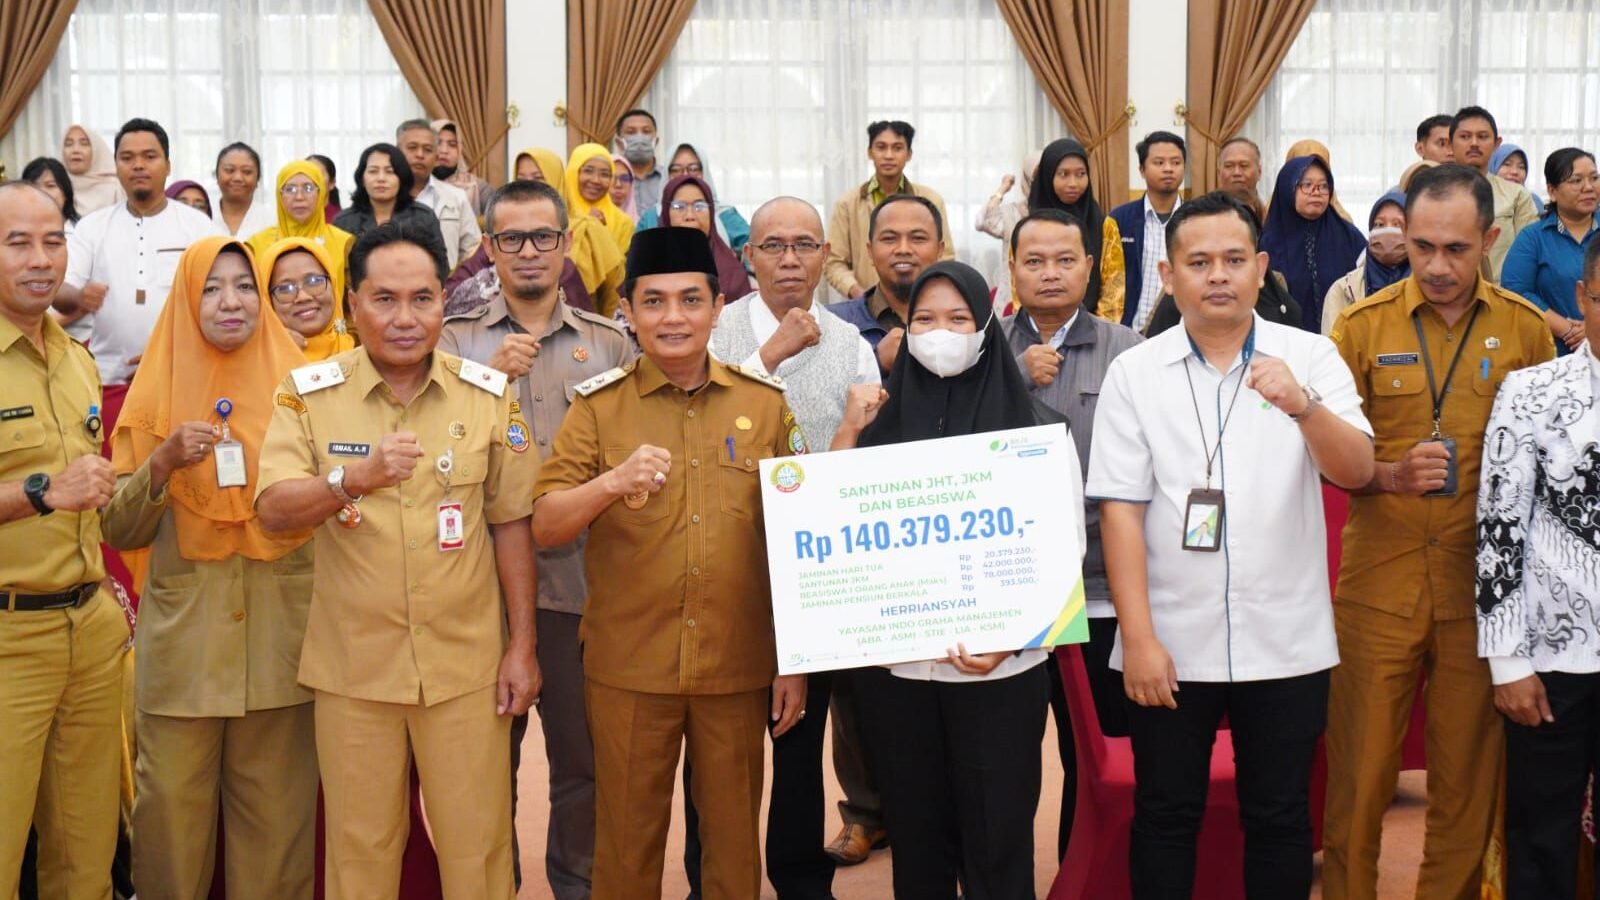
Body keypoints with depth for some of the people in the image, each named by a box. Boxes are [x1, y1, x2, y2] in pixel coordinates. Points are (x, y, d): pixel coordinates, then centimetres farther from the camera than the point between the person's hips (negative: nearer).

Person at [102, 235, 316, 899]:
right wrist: (162, 463, -13)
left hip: (281, 627, 0)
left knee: (277, 813, 3)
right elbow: (119, 532, 2)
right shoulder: (158, 390, 5)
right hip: (182, 631, 0)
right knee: (173, 809, 2)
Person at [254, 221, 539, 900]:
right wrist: (356, 477, -30)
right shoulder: (308, 393, -2)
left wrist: (522, 646, 3)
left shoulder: (488, 396, 1)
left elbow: (510, 523, 4)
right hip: (353, 666, 0)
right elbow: (273, 511, -11)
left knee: (478, 844, 8)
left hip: (466, 665, 1)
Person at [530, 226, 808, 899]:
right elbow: (545, 527, -7)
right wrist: (611, 482, -25)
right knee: (627, 840, 12)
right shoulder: (598, 404, -1)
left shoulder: (765, 403, 2)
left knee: (734, 835, 13)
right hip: (626, 666, -1)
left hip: (738, 665, 1)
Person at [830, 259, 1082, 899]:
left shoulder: (1032, 432, -2)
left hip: (998, 671, -2)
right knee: (915, 835, 12)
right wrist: (848, 433, -6)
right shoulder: (883, 424, 6)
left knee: (996, 839, 3)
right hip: (894, 668, 3)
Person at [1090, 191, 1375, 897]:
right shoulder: (1133, 373, -1)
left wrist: (1304, 405, -30)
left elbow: (1356, 472, -10)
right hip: (1170, 641, 0)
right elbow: (1120, 511, -4)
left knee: (1280, 820, 11)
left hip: (1285, 643, 0)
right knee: (1164, 818, 11)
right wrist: (1138, 638, -10)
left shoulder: (1311, 357, 0)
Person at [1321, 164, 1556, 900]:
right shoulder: (1362, 327, -1)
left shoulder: (1527, 330, 3)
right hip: (1380, 582, -1)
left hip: (1484, 583, 1)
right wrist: (1392, 475, -18)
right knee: (1361, 765, 5)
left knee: (1468, 770, 10)